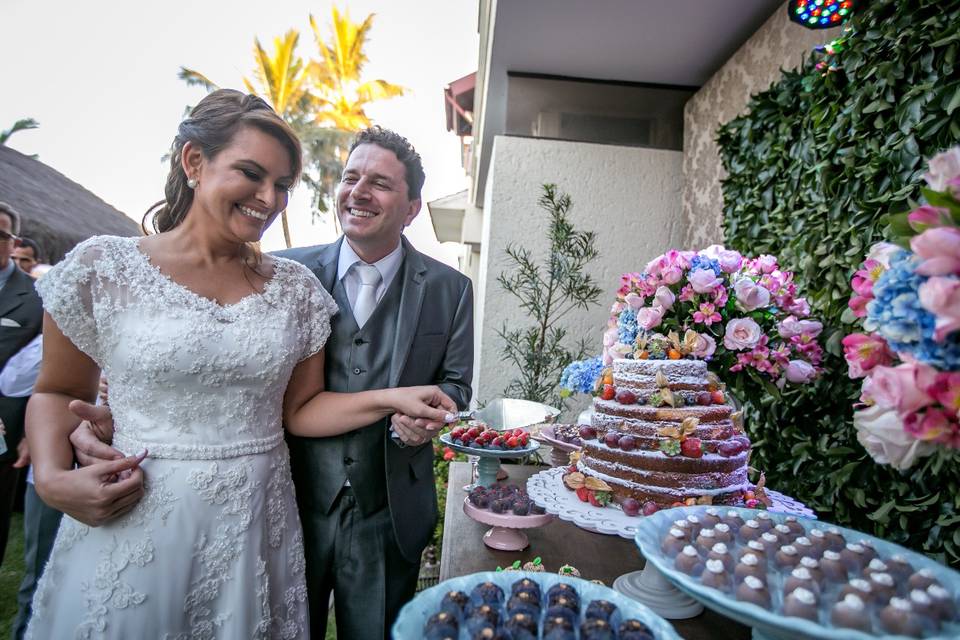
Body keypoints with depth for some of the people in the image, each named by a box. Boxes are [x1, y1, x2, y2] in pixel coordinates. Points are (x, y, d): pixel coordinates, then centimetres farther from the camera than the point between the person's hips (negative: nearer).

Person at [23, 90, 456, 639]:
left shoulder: (297, 286, -2)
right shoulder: (103, 267, -6)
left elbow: (299, 408, 2)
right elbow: (58, 393, 5)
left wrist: (390, 399, -11)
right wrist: (52, 477, -12)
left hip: (255, 528, 2)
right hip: (129, 527, -1)